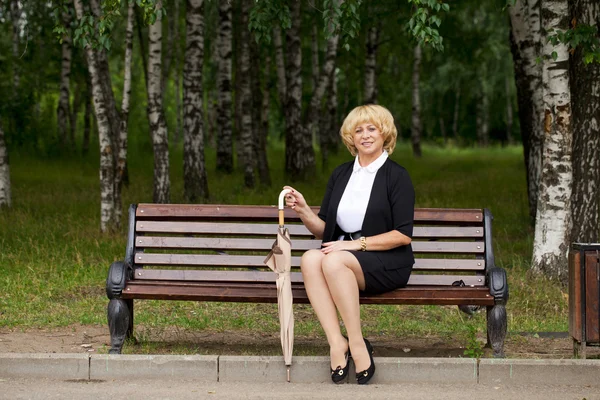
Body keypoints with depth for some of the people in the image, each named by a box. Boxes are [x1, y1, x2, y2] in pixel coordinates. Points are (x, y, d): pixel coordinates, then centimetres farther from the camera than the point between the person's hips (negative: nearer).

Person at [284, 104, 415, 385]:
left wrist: (357, 243, -15)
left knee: (334, 260, -35)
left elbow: (403, 235, -7)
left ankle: (358, 347, -29)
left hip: (387, 263, -4)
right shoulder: (340, 175, 15)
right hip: (343, 259, 5)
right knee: (310, 258, -29)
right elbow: (323, 231, 14)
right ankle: (336, 342, -34)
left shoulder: (396, 176, 0)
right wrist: (304, 211, -5)